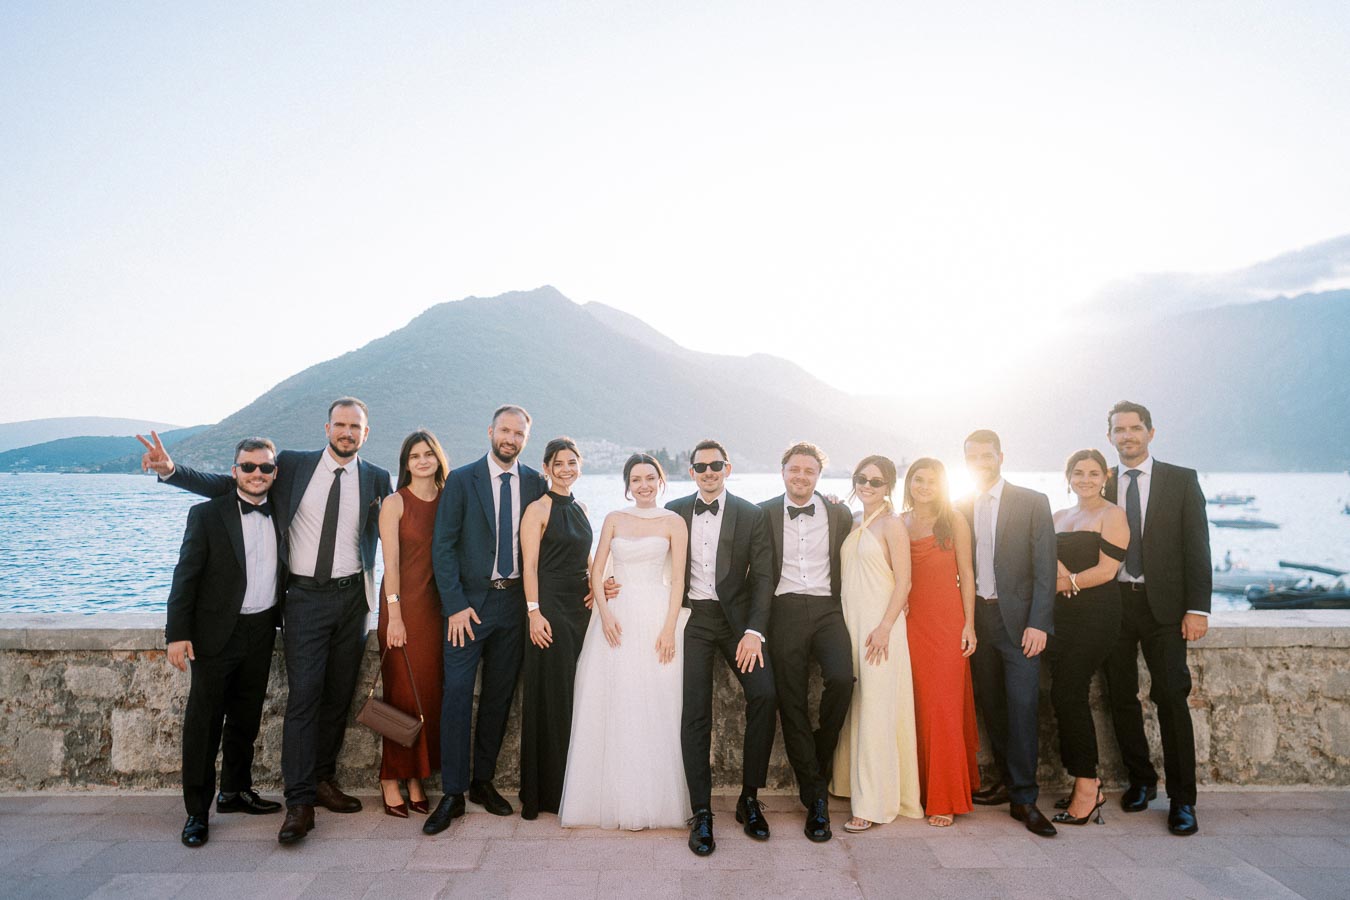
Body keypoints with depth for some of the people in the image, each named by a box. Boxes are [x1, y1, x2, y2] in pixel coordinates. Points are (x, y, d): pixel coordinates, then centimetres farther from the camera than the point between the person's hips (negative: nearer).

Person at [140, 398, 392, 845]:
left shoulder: (376, 479, 4)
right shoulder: (292, 464, 1)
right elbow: (228, 485, 4)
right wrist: (171, 470, -8)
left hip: (352, 596, 2)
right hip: (305, 597, -2)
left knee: (339, 695, 10)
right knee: (303, 696, -7)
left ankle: (323, 779, 26)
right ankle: (300, 802, -2)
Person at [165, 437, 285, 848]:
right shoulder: (207, 515, -7)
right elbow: (186, 577, -8)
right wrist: (178, 633, -13)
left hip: (261, 632, 4)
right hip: (217, 633, -4)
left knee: (246, 719, 16)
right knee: (204, 723, 1)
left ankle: (236, 791, 32)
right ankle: (197, 811, 12)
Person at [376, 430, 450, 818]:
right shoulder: (395, 503, -3)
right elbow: (391, 563, -9)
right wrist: (394, 615, -14)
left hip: (437, 606, 4)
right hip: (403, 604, -4)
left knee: (429, 695, 7)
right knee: (402, 695, 0)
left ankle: (416, 781, 17)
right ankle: (391, 783, 12)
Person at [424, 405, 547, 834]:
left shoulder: (536, 484, 4)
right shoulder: (461, 480, -2)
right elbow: (443, 546, -5)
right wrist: (455, 605, -11)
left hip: (515, 602, 3)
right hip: (469, 601, -3)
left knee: (499, 696, 11)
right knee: (457, 694, -5)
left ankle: (483, 781, 25)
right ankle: (452, 794, 6)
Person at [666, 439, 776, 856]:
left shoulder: (751, 515, 2)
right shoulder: (674, 511, 8)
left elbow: (762, 576, -2)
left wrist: (754, 631, -12)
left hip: (736, 617, -1)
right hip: (692, 618, 1)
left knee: (764, 694, -18)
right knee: (694, 713, -5)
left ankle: (749, 798, 0)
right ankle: (701, 813, 5)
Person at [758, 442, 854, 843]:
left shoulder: (839, 514, 11)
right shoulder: (764, 513, 7)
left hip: (827, 609, 1)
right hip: (784, 610, 0)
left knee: (842, 678, -24)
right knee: (791, 703, -2)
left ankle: (820, 761, 3)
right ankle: (815, 799, 8)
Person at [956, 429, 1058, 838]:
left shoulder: (1032, 503, -1)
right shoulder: (961, 508, 9)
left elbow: (1044, 568, -5)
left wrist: (1039, 623, -12)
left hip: (1017, 619, -4)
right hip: (977, 617, 4)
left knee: (1022, 705, -7)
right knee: (991, 705, 9)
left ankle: (1024, 798, 1)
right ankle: (1008, 780, 23)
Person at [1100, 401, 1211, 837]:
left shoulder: (1182, 481, 3)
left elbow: (1197, 547, -1)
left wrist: (1197, 608, -8)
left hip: (1162, 604, -2)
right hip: (1113, 602, 2)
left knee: (1171, 697, -3)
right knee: (1122, 698, 8)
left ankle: (1181, 798, 8)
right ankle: (1140, 780, 25)